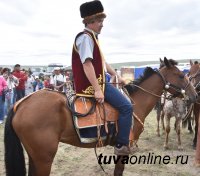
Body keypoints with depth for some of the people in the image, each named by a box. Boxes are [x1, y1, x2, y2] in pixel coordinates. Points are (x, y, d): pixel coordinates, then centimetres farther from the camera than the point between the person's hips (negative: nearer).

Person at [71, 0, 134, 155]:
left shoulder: (92, 37, 18)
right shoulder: (85, 37, -15)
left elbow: (102, 61, 22)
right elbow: (87, 64, -25)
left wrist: (117, 76, 18)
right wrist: (97, 90, -29)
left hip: (99, 81, 11)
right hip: (93, 84, -11)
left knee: (124, 105, 26)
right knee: (126, 106, -14)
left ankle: (120, 139, 35)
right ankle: (122, 145, -6)